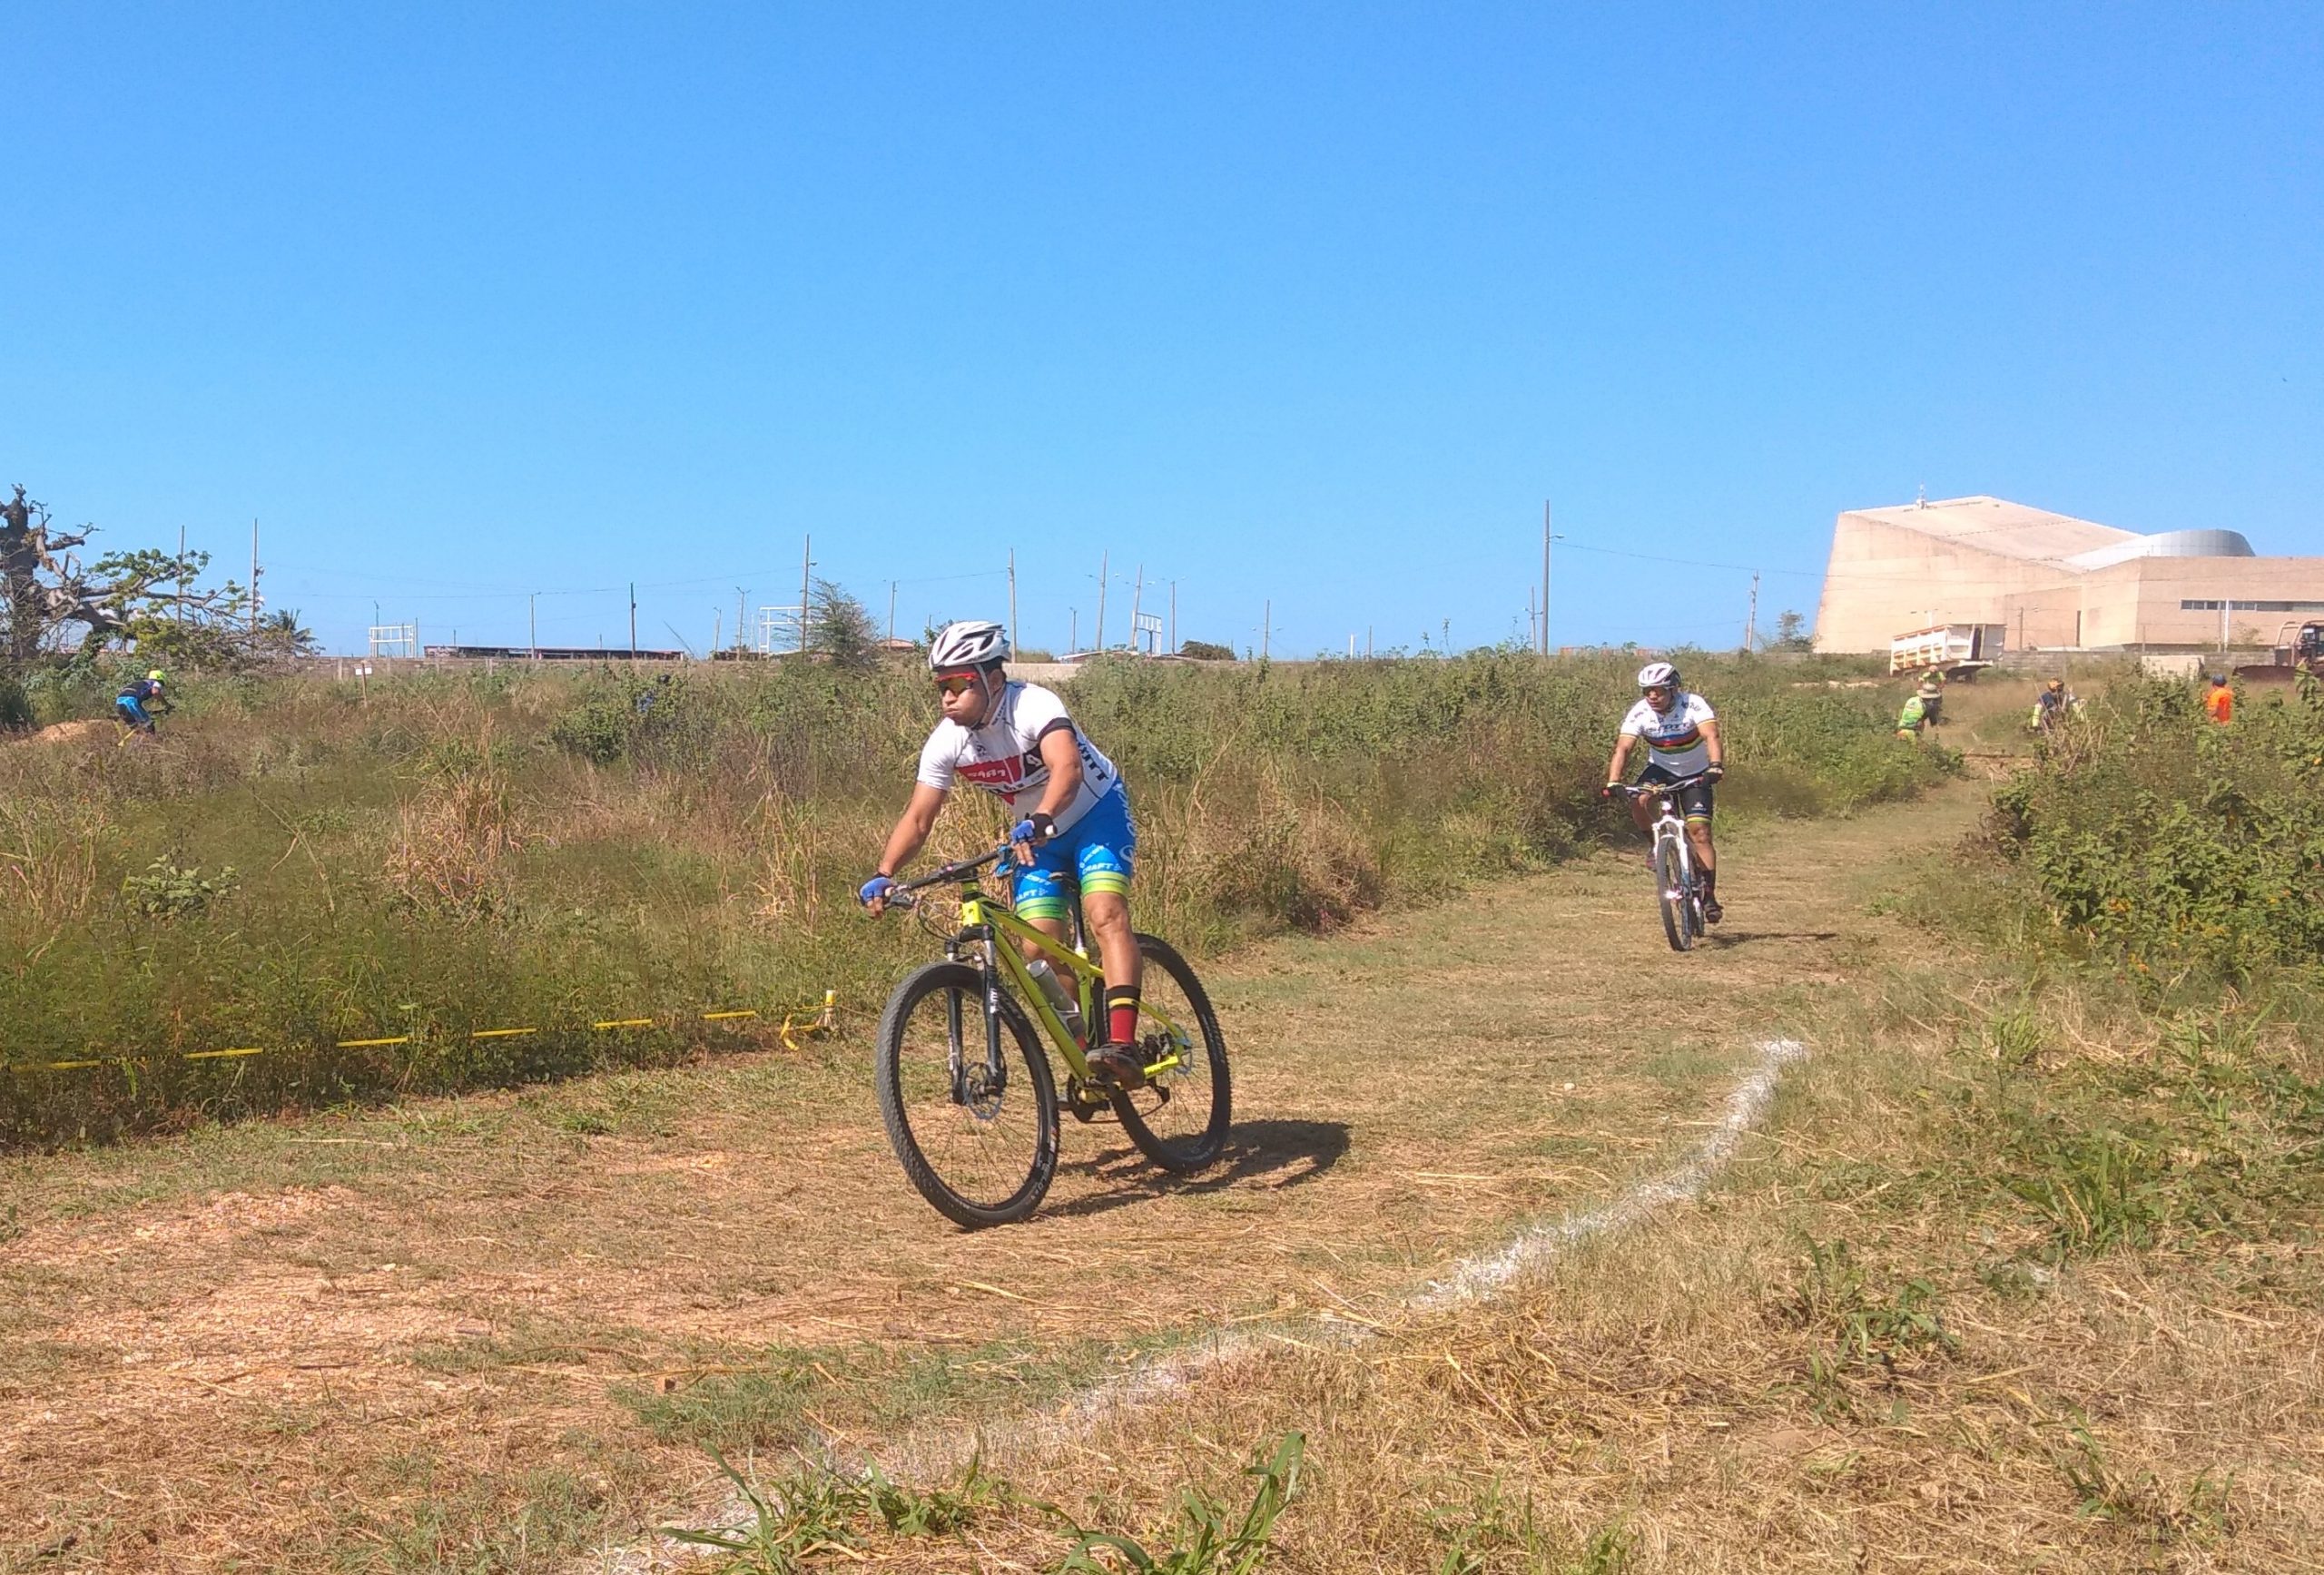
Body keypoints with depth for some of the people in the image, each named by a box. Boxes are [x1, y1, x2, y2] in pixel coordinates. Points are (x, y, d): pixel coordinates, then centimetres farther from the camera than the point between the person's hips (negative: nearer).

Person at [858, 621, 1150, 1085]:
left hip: (1096, 813, -6)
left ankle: (1121, 1044, -37)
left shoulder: (1033, 706, -29)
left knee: (1105, 914, -28)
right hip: (1036, 837, 6)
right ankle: (1088, 1050, 9)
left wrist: (1038, 822, -63)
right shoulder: (946, 741, -14)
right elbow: (918, 817, -14)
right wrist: (883, 875, -29)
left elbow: (1067, 770, -46)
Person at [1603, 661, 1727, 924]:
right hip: (1660, 768, 2)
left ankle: (1709, 896, -4)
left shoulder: (1693, 705, -26)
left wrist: (1716, 766, -59)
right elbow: (1623, 747, -29)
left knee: (1699, 831, -12)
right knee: (1637, 802, -28)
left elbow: (1711, 736, -40)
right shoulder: (1639, 713, -20)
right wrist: (1613, 781, -45)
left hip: (1695, 774, -2)